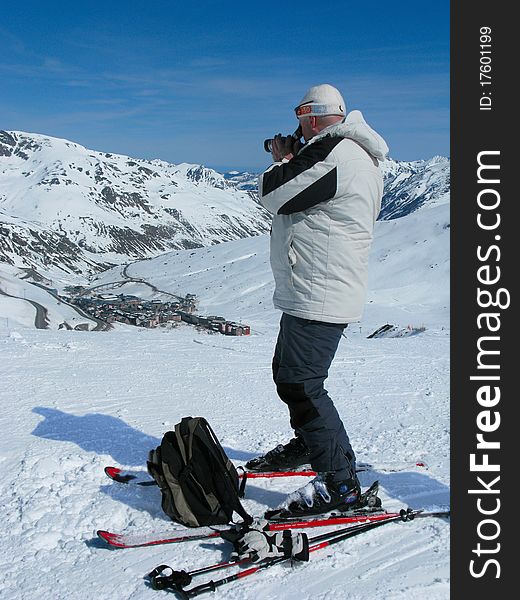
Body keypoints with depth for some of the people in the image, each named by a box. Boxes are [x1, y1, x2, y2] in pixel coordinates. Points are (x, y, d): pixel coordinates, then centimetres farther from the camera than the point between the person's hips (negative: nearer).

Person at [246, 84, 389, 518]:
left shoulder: (332, 153, -17)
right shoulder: (360, 157, 17)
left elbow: (274, 197, -13)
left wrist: (282, 160, 4)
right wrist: (292, 161, 14)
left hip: (318, 295, -11)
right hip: (318, 291, 11)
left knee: (300, 384, -10)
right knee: (289, 372, 22)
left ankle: (341, 485, -3)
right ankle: (311, 445, 41)